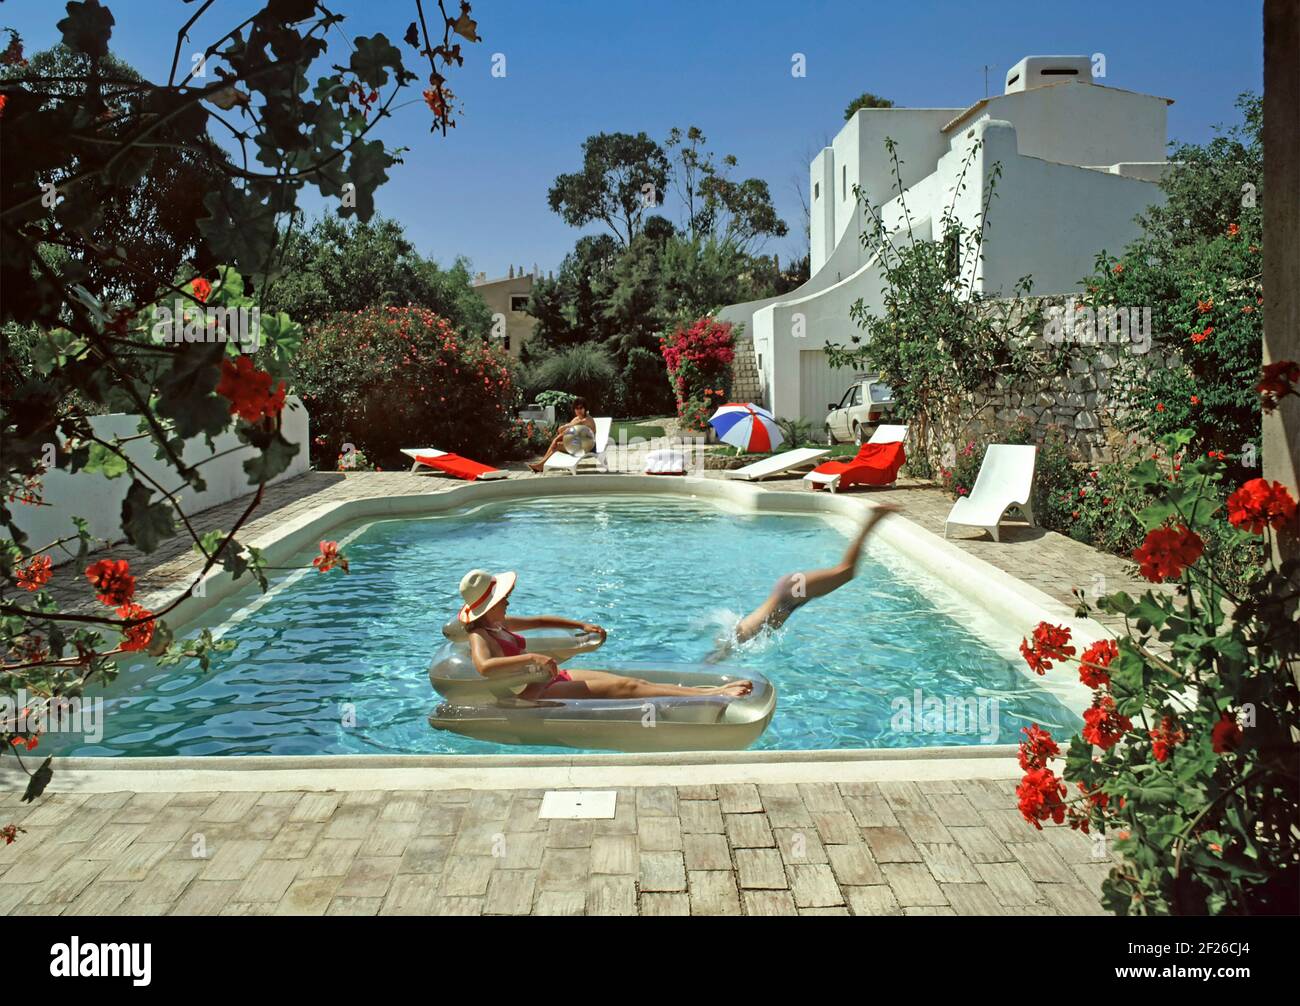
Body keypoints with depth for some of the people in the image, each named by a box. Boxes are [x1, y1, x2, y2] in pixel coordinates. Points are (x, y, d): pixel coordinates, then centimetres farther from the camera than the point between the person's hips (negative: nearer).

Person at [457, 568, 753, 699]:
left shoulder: (497, 624, 14)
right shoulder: (479, 637, -15)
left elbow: (539, 621, 28)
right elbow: (484, 666, -38)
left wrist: (580, 625, 23)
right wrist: (532, 658, -42)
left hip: (555, 679, 9)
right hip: (538, 694, -9)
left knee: (634, 682, -5)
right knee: (622, 687, -19)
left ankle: (714, 689, -12)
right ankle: (712, 696, -24)